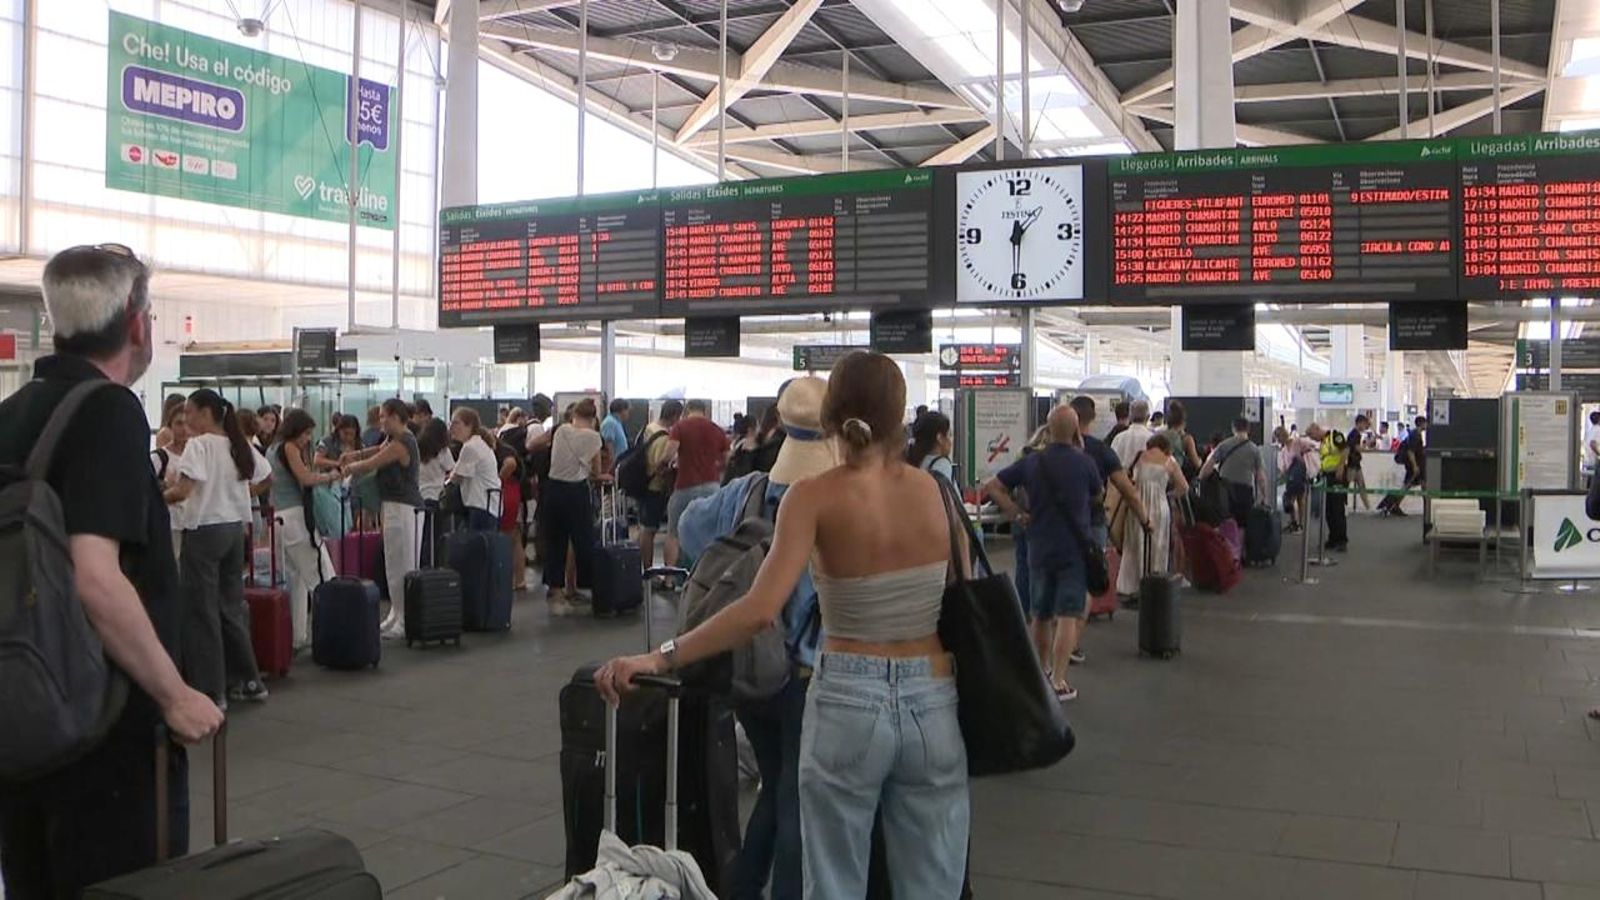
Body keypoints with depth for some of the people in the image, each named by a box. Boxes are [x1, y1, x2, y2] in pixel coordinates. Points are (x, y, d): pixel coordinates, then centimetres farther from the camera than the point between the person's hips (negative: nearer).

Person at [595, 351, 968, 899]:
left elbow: (761, 608, -21)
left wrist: (660, 658, -18)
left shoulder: (815, 496, -9)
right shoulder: (936, 489, 0)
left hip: (847, 701, -2)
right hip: (933, 703, 3)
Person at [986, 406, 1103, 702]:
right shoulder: (1084, 463, -9)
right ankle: (1059, 682, -8)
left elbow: (991, 486, -2)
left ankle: (1042, 670, 33)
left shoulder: (1032, 462, -2)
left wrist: (1016, 514, 1)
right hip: (1075, 549, -3)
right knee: (1068, 616, -3)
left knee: (1041, 614, 17)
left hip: (1040, 548, 3)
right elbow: (1098, 497, 10)